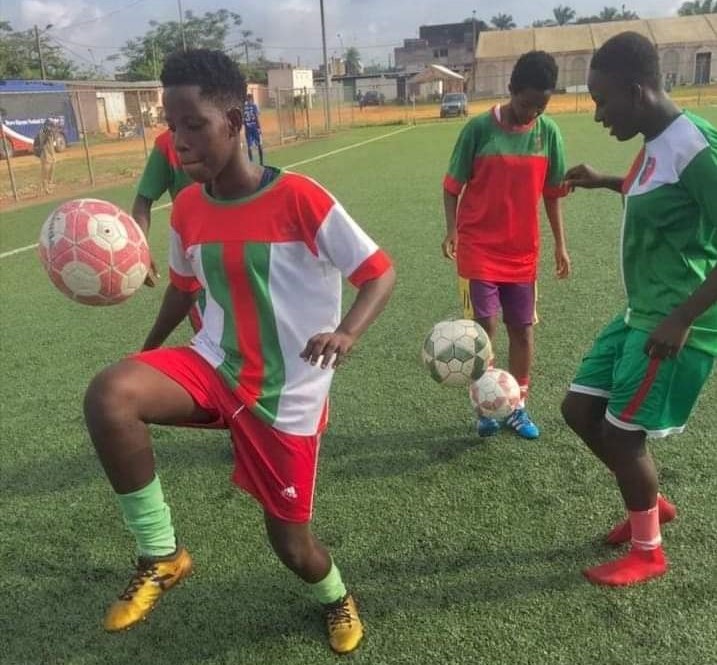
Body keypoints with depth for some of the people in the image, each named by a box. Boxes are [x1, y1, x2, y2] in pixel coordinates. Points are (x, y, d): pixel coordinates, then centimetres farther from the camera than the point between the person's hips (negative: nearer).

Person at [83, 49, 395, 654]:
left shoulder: (298, 198, -17)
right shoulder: (187, 208, 0)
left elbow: (380, 273, -13)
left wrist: (347, 332, -32)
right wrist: (147, 356, 22)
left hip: (289, 394, -3)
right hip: (214, 366, 4)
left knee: (291, 542, 6)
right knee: (107, 395, -26)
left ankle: (337, 599, 46)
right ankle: (161, 557, -4)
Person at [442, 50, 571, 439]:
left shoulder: (548, 132, 1)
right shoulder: (479, 128, -9)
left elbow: (552, 192, 9)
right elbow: (453, 185, -3)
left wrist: (560, 244, 8)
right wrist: (451, 230, -15)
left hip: (523, 251, 4)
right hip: (479, 248, -3)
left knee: (522, 328, 8)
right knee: (485, 326, -6)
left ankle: (517, 407, 23)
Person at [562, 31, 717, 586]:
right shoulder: (657, 144, 9)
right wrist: (605, 182, 25)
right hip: (640, 315, 9)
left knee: (621, 432, 0)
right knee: (580, 409, 12)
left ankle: (647, 552, 25)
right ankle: (652, 504, 33)